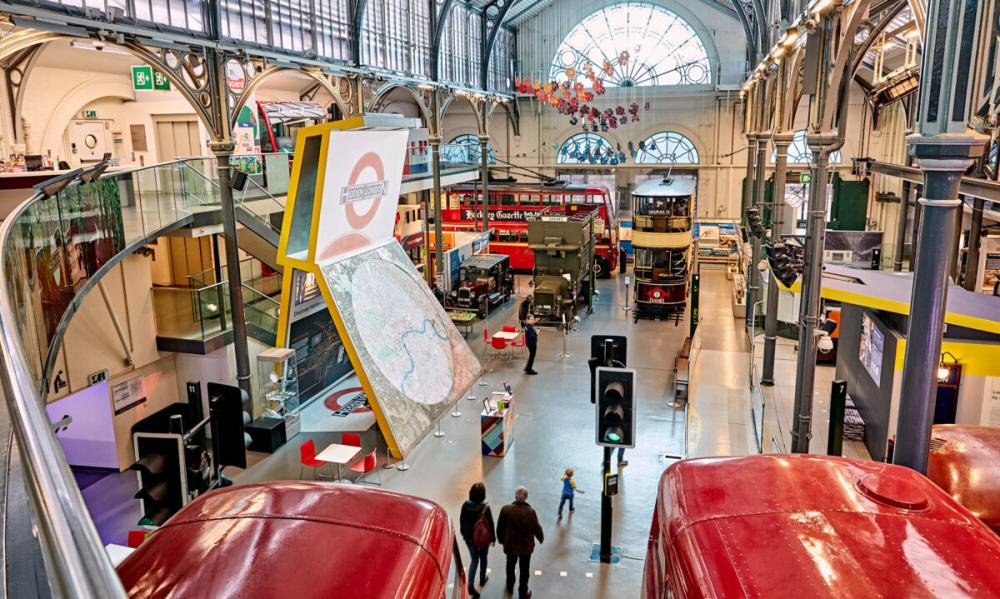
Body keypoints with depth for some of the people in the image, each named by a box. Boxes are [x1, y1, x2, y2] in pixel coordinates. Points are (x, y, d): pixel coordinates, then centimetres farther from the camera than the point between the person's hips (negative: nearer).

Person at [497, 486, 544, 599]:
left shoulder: (505, 510, -20)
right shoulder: (530, 511, -25)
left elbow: (500, 527, -8)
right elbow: (536, 528, -13)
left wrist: (501, 539, 12)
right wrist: (541, 538, 9)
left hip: (510, 545, 2)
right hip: (526, 546, -2)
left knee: (510, 566, 29)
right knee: (524, 570, 20)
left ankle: (510, 586, 49)